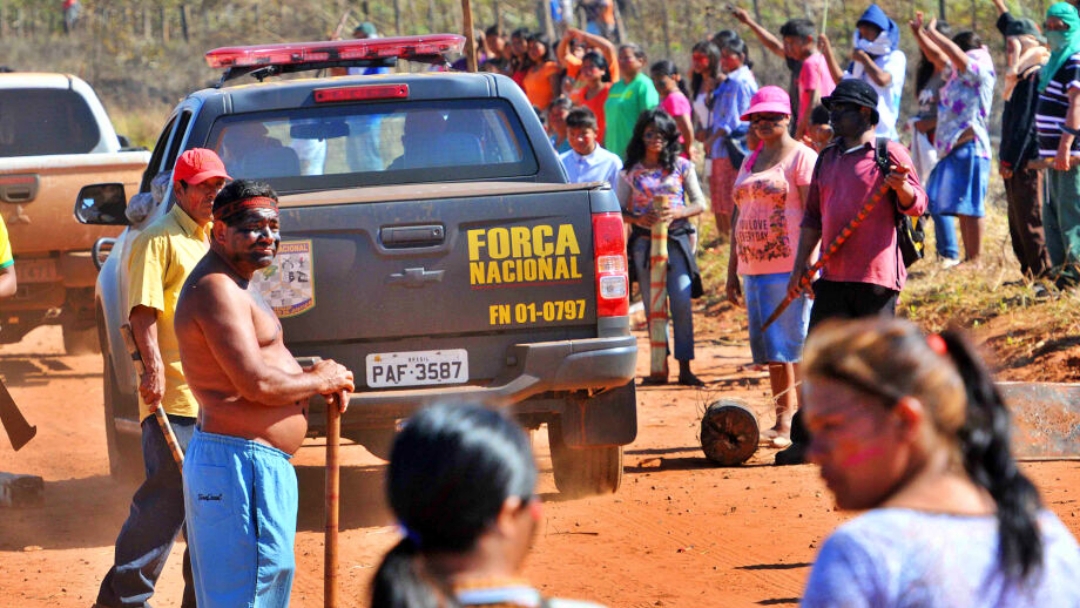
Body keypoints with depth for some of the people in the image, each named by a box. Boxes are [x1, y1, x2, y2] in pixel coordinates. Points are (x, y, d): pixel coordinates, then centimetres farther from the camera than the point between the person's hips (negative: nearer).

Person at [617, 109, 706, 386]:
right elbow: (619, 210, 7)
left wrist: (677, 213, -12)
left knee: (682, 305, -9)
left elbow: (699, 204, 6)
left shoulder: (681, 167, 5)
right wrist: (638, 219, -13)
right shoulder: (631, 172, 5)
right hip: (644, 242, 1)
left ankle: (684, 368, -7)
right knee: (653, 307, 3)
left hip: (676, 239, -1)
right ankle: (659, 369, 8)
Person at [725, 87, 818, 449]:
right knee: (770, 348, 7)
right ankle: (783, 422, 12)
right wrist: (732, 272, 18)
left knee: (795, 345, -8)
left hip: (790, 267, -7)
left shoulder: (801, 158, -3)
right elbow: (739, 217, 22)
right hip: (754, 267, 7)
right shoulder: (750, 163, 19)